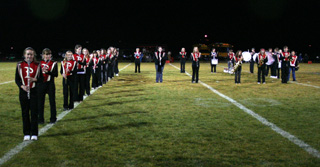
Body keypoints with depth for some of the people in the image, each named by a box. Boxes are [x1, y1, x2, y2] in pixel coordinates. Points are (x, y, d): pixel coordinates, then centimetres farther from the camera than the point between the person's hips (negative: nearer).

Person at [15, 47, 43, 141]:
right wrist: (22, 86, -15)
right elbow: (17, 79, 3)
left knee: (34, 112, 1)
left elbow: (41, 79, 2)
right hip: (23, 92, 1)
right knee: (25, 113, 6)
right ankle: (26, 134, 15)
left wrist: (34, 79, -18)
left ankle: (34, 134, 10)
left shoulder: (37, 65, 2)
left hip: (34, 92, -1)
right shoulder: (20, 65, 4)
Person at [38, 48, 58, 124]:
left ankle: (53, 118, 15)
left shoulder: (54, 63, -1)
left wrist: (48, 72, -21)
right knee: (40, 102, 5)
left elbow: (56, 74, -8)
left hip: (50, 84, -2)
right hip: (41, 84, 2)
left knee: (52, 101, 4)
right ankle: (40, 119, 15)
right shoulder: (40, 63, 6)